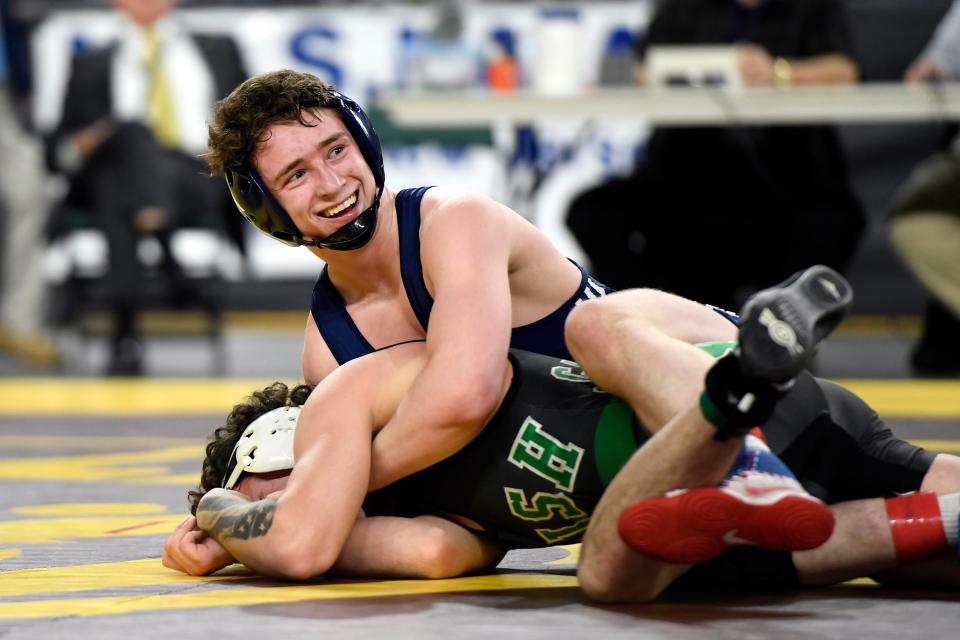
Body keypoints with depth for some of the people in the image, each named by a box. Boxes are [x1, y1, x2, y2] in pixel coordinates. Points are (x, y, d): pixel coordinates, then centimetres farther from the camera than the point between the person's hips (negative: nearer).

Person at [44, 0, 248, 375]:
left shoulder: (219, 52, 30)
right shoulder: (92, 67, 29)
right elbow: (57, 151, 22)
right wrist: (84, 146, -1)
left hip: (202, 182, 0)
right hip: (117, 175, 0)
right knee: (134, 130, -39)